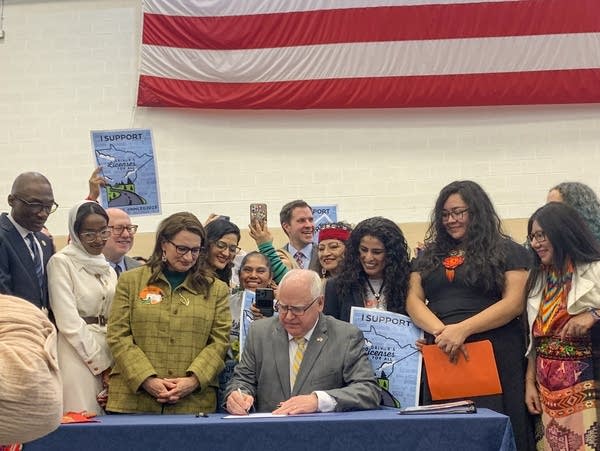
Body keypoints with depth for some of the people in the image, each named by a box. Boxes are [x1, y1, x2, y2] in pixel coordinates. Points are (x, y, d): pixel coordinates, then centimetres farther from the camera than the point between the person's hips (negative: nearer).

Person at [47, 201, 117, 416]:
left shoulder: (106, 267, 16)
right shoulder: (61, 262, -4)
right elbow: (69, 322, -11)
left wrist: (112, 363, -1)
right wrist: (100, 363, -10)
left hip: (108, 356, 6)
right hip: (78, 352, -6)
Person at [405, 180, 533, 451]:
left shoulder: (508, 252, 4)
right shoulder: (429, 256, 17)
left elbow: (514, 303, -6)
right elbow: (413, 300, 9)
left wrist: (462, 330, -17)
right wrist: (440, 331, -12)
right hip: (440, 356, 4)